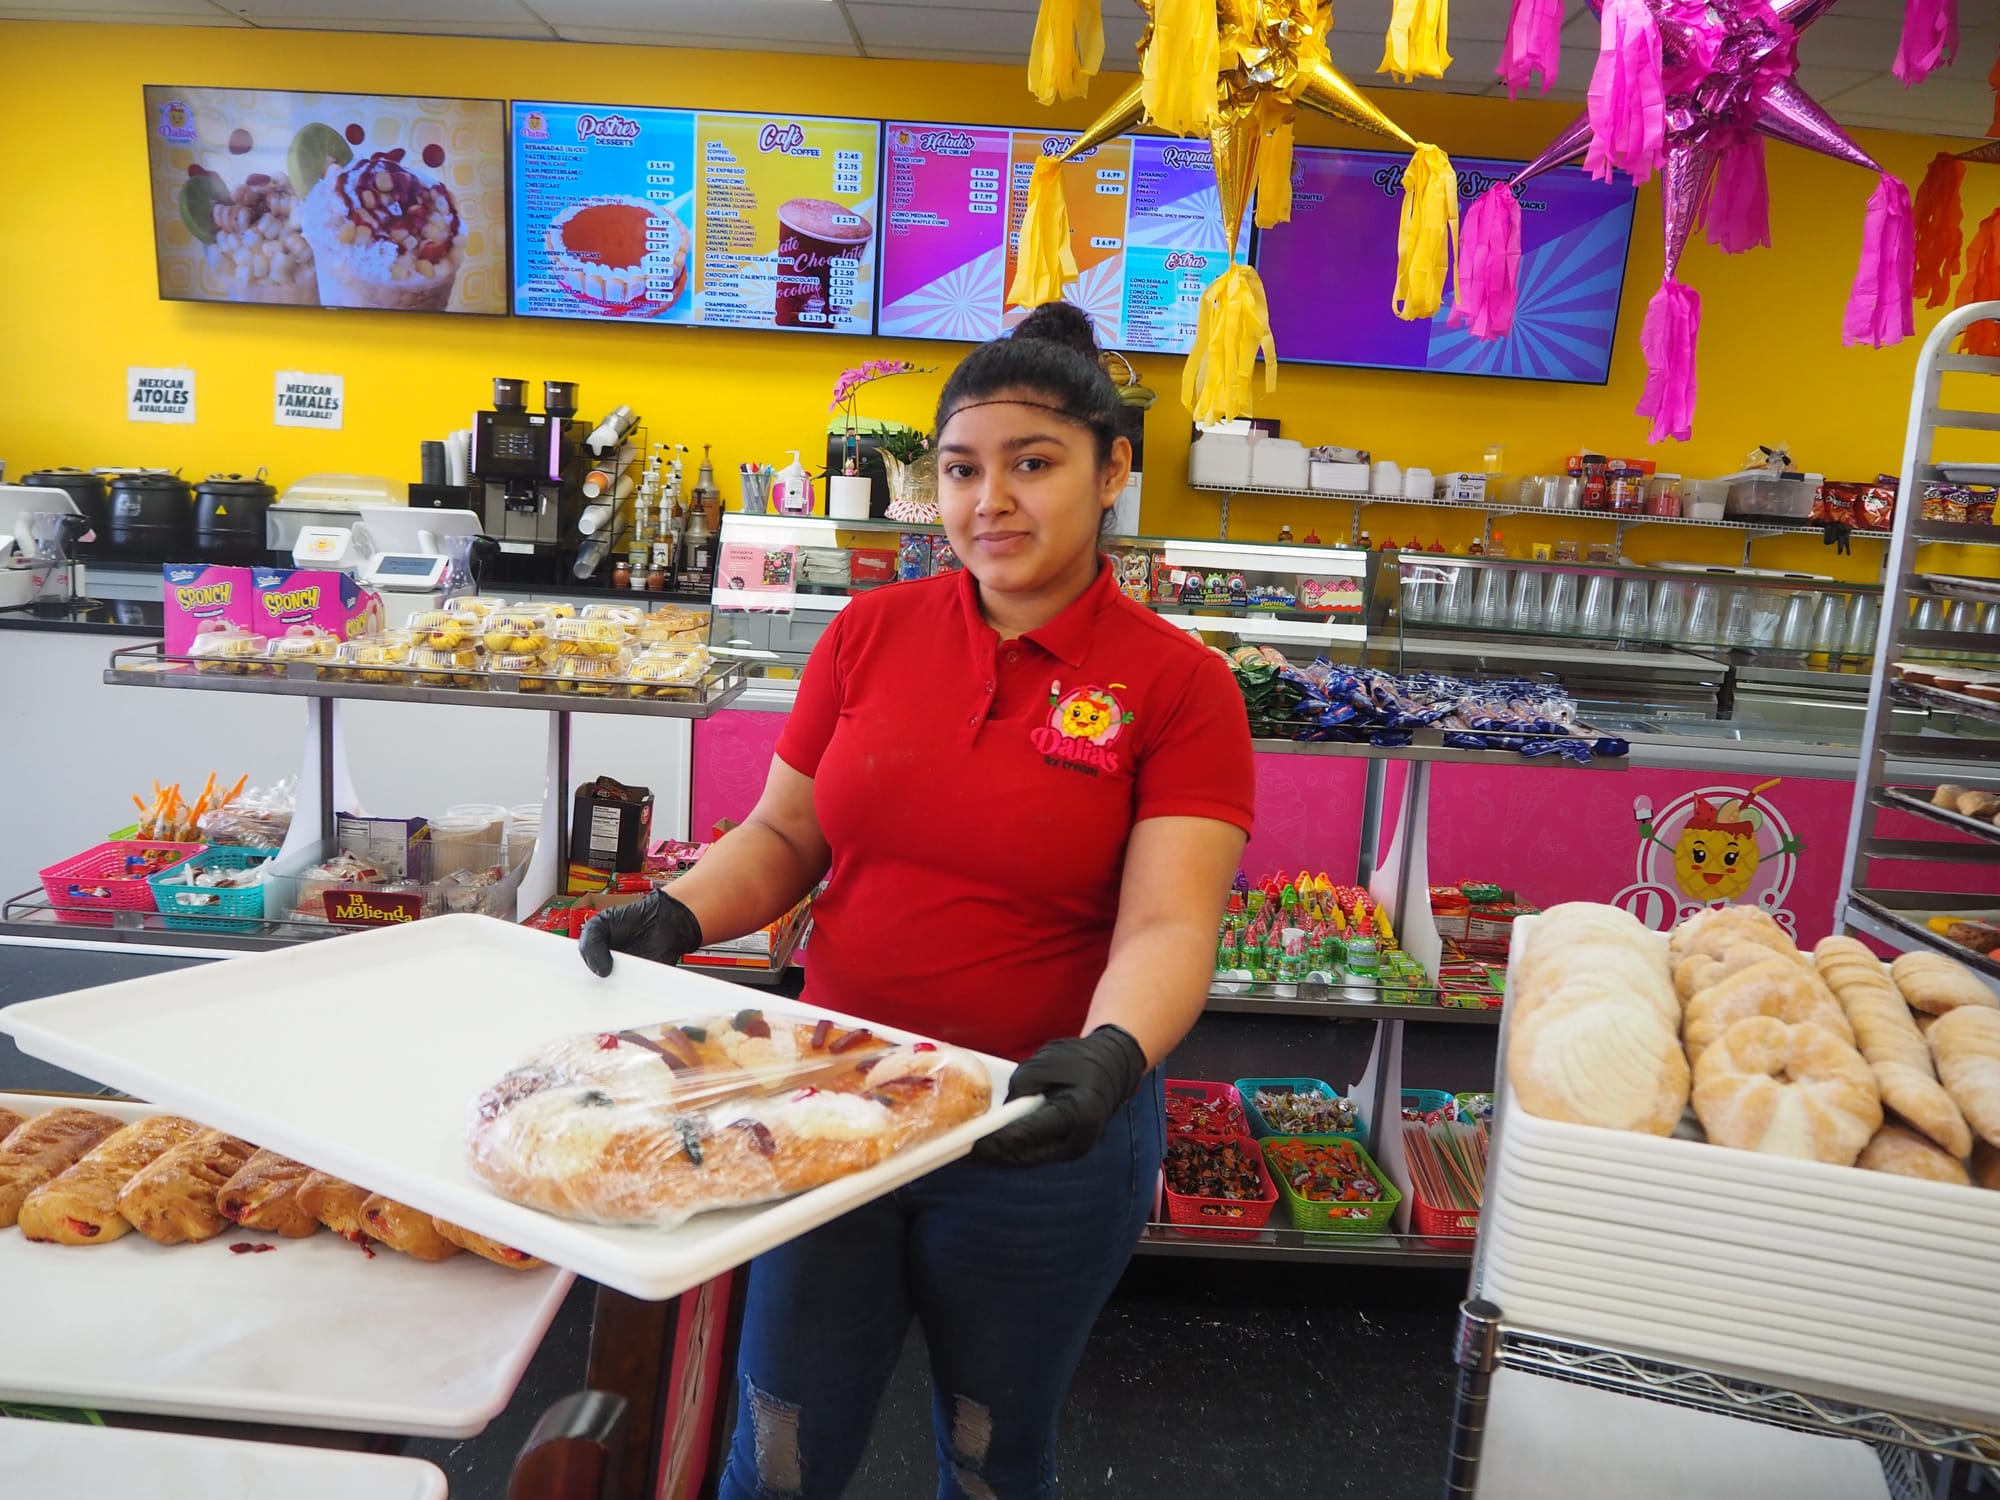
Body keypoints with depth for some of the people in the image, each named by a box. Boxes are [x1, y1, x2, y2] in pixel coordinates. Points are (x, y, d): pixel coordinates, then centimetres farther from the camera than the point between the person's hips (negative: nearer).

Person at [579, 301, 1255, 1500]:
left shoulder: (1179, 685, -10)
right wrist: (677, 918, -12)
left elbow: (1168, 927, -18)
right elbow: (785, 836, 6)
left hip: (1040, 1136, -2)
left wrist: (1108, 1057, -37)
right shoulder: (871, 633, -1)